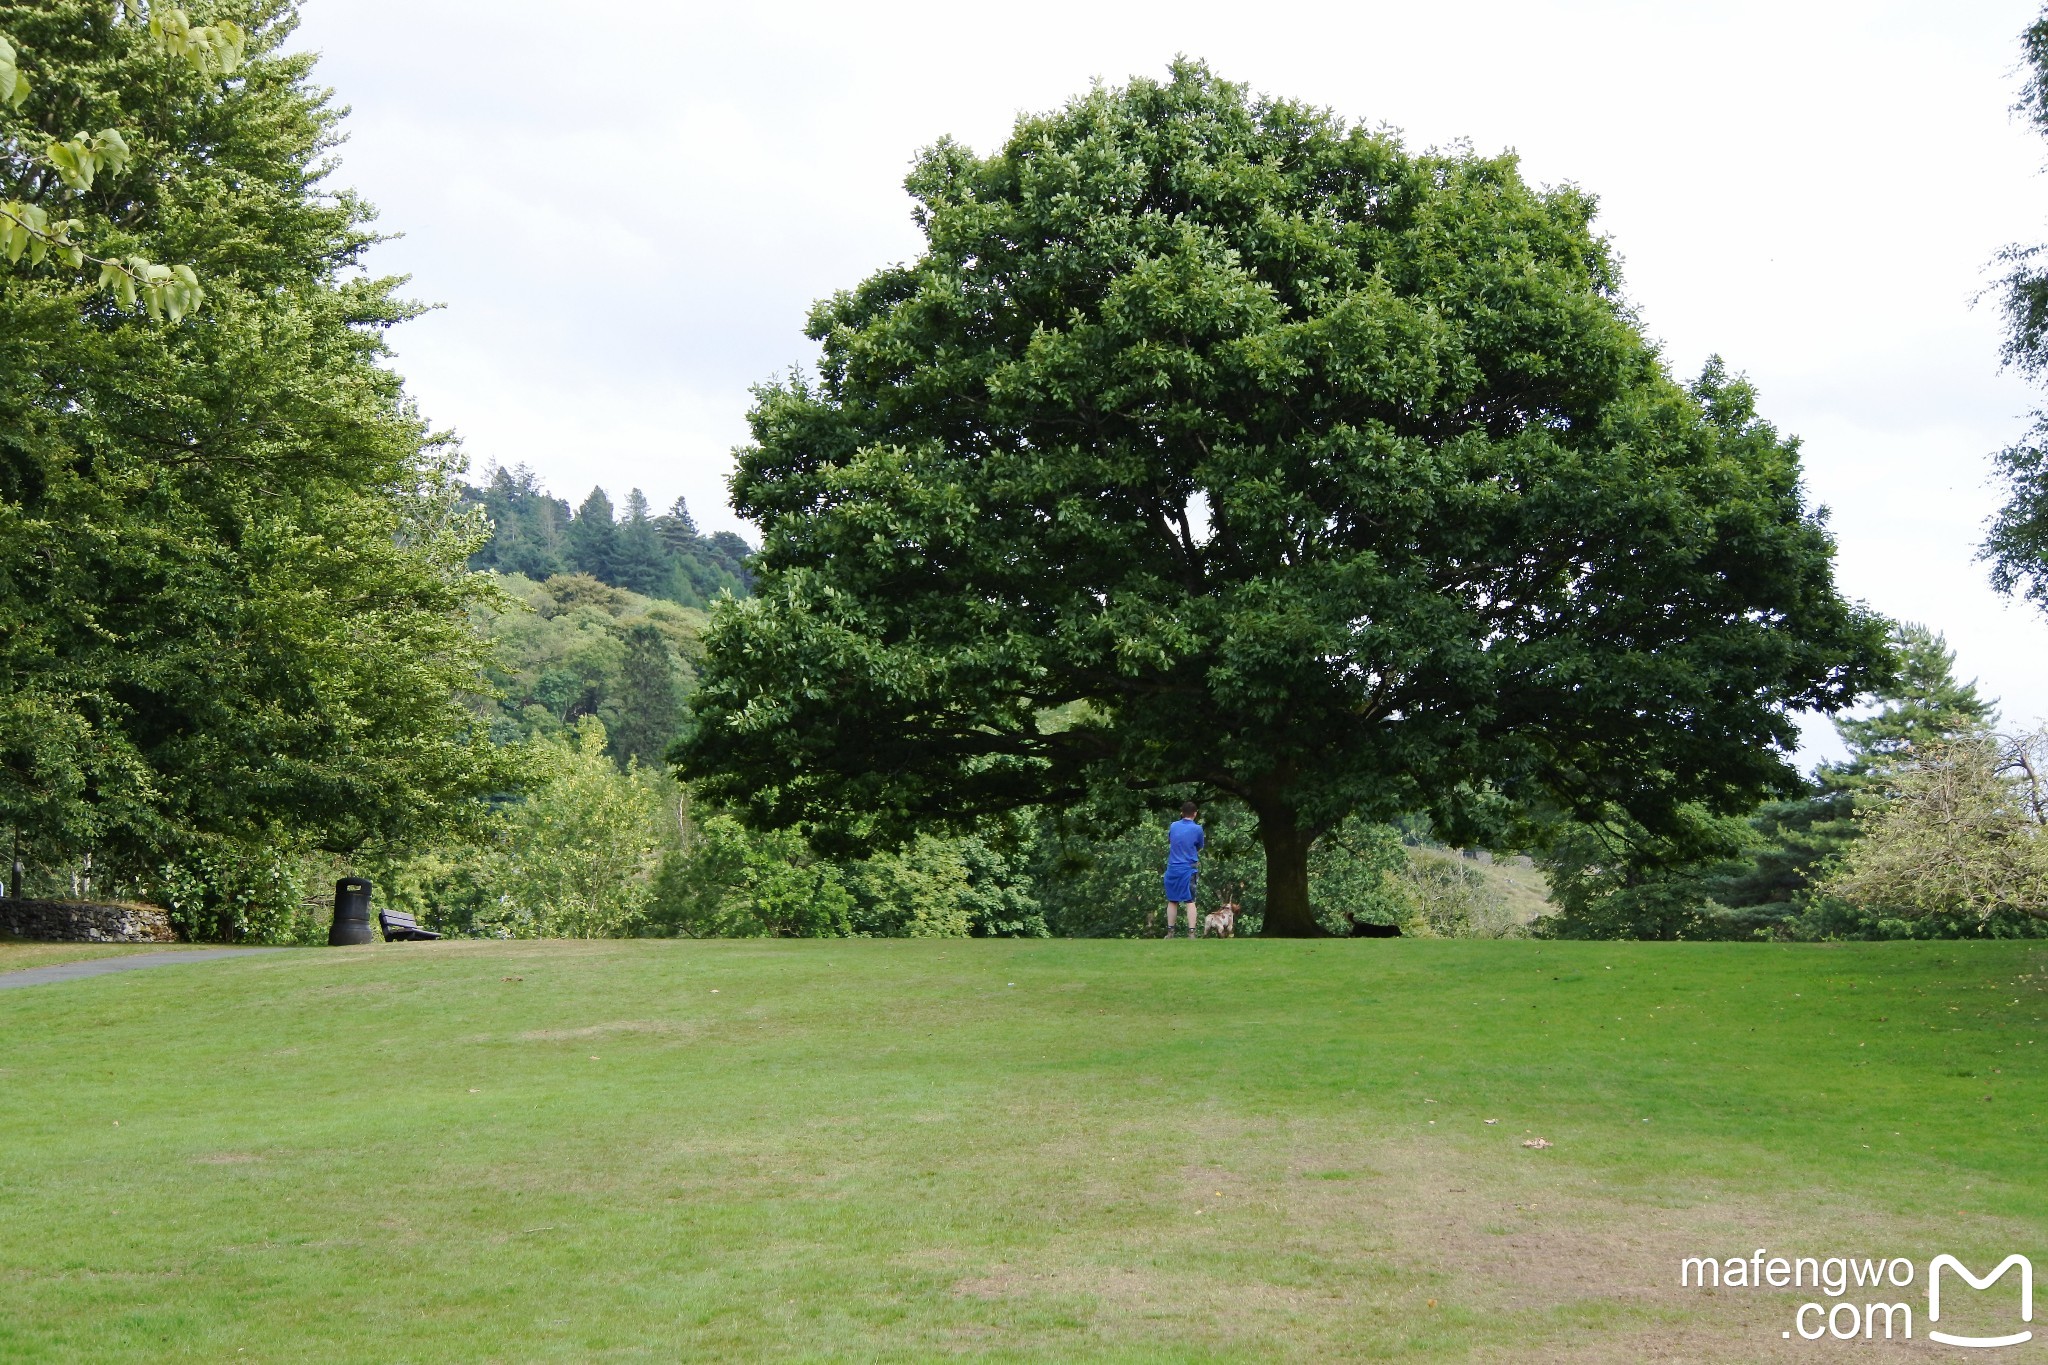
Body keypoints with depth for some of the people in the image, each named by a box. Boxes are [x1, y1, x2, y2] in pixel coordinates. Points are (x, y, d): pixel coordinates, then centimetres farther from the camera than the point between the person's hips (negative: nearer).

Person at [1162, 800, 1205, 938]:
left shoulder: (1173, 826, 3)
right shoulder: (1197, 829, -6)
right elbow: (1199, 849, 7)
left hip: (1172, 868, 3)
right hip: (1188, 869, -3)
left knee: (1172, 901, 12)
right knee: (1190, 901, -2)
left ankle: (1170, 931, 16)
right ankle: (1192, 932, -7)